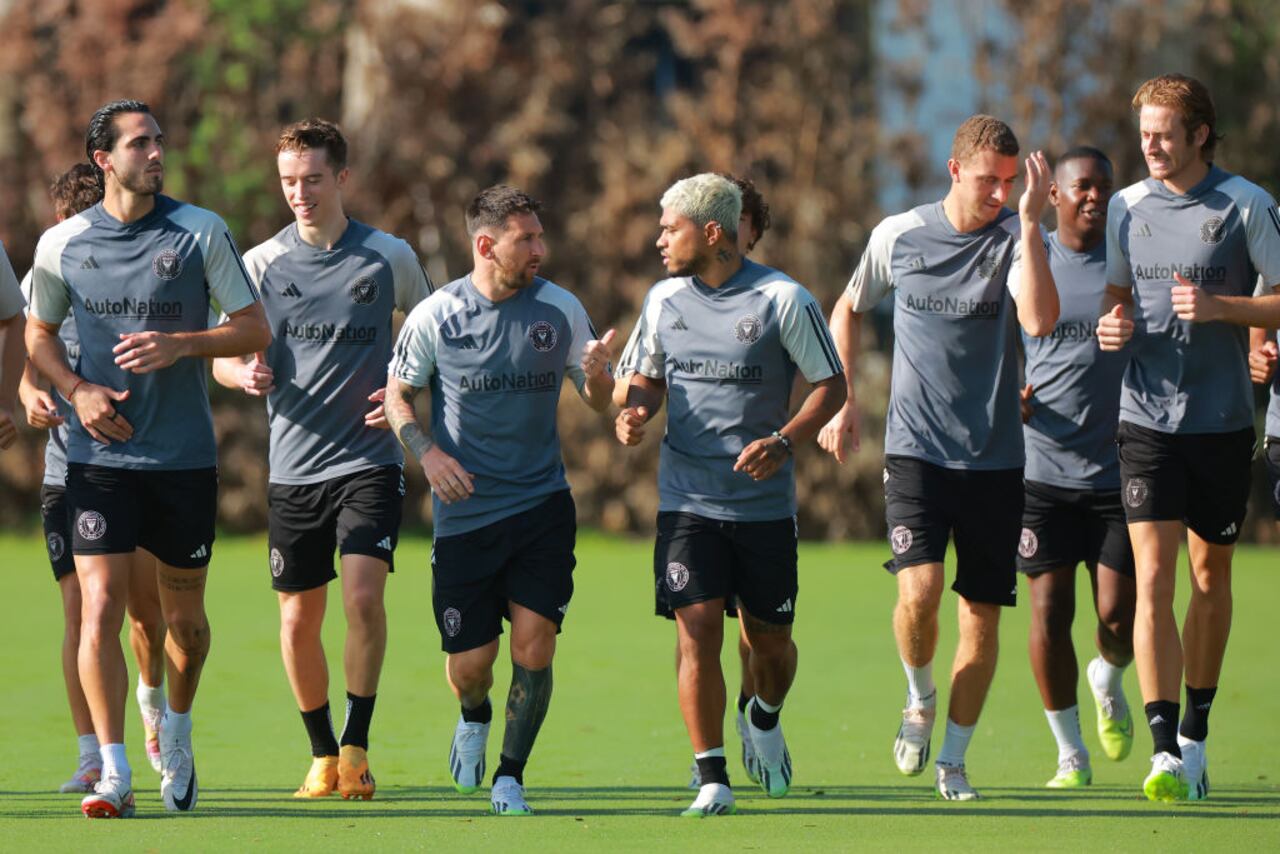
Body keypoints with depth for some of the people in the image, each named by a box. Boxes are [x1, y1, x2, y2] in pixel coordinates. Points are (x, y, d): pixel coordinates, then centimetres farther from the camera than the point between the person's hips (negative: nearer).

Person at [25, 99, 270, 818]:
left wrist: (180, 345, -15)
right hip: (101, 455, 0)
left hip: (185, 458, 0)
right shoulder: (62, 244, 1)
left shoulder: (201, 233, -1)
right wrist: (77, 390, -3)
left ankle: (176, 731, 37)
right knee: (100, 607, -13)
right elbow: (39, 333, 16)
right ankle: (114, 774, -12)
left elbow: (256, 330, 1)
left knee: (184, 617, 9)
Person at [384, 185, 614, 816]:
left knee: (534, 650, -10)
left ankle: (510, 776, 10)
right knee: (468, 665, 0)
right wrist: (428, 453, -10)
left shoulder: (561, 309, 1)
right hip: (464, 513, -1)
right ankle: (474, 718, 37)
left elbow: (600, 403, 8)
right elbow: (397, 396, 7)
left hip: (543, 507, 1)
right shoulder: (435, 315, -4)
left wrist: (596, 376, -15)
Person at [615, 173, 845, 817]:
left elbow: (830, 385, -1)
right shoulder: (664, 299, 6)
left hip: (764, 500, -2)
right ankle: (712, 780, -6)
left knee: (770, 641, 6)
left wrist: (784, 442, -17)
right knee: (698, 629, -11)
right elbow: (648, 378, 20)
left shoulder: (783, 300, -7)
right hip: (687, 497, 2)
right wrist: (633, 414, -4)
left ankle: (765, 719, 40)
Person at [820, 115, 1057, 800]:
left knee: (982, 613, 2)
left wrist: (1029, 221, -23)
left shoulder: (1013, 239, -3)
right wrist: (843, 403, 12)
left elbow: (1039, 320, -23)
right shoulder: (898, 236, 1)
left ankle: (952, 760, 16)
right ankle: (919, 700, 13)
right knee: (918, 591, -18)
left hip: (995, 458, 1)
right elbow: (847, 310, 19)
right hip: (915, 451, -1)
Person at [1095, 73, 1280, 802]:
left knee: (1210, 577, 11)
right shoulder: (1128, 208, 6)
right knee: (1153, 578, -11)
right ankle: (1165, 750, -15)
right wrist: (1114, 324, -4)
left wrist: (1220, 307, -18)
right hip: (1147, 416, 1)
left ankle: (1196, 735, 27)